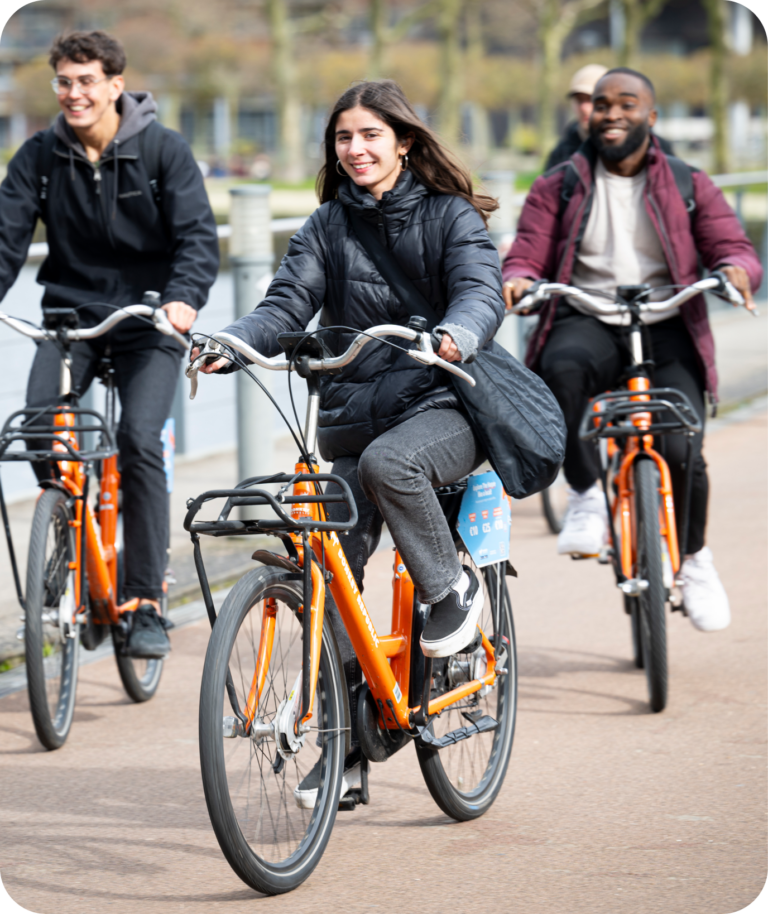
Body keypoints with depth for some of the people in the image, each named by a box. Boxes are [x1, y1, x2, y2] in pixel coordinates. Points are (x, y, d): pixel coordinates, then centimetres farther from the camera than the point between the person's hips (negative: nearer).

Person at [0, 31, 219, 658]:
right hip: (71, 315, 3)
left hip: (148, 323, -3)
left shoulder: (164, 151, -6)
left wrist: (184, 298, -31)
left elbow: (198, 236, -12)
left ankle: (147, 604, -13)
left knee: (139, 439, -21)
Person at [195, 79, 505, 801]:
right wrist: (229, 343, -23)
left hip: (442, 404, -4)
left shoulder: (450, 215, 0)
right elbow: (287, 305, -2)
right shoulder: (326, 227, 10)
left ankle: (452, 588, -12)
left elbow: (481, 290, -16)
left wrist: (458, 335, -40)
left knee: (388, 462, -37)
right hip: (353, 410, 4)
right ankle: (345, 738, 5)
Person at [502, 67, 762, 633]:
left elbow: (735, 247, 6)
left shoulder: (688, 186, 13)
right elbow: (527, 257, 5)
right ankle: (586, 496, -20)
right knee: (564, 366, -39)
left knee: (680, 451, -20)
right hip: (587, 324, 0)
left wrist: (735, 268, -19)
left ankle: (694, 557, 10)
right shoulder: (558, 188, 12)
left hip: (666, 330, 0)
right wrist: (516, 281, -20)